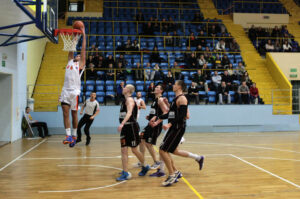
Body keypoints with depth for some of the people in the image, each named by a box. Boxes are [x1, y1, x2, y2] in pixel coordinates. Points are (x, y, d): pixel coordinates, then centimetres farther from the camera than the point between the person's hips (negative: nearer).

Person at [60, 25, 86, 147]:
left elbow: (83, 49, 5)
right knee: (65, 113, -4)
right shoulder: (70, 62, 20)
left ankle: (74, 136, 14)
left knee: (74, 114, 3)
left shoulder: (80, 64, 7)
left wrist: (83, 35, 7)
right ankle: (68, 135, -4)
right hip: (65, 90, 5)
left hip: (74, 91, -4)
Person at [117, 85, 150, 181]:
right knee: (123, 150, 3)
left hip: (131, 127, -9)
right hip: (125, 127, 9)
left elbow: (129, 113, -27)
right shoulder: (125, 100, 16)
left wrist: (122, 124, -39)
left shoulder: (130, 99, -12)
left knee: (134, 150, 3)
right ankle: (125, 173, 6)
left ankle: (145, 167, 24)